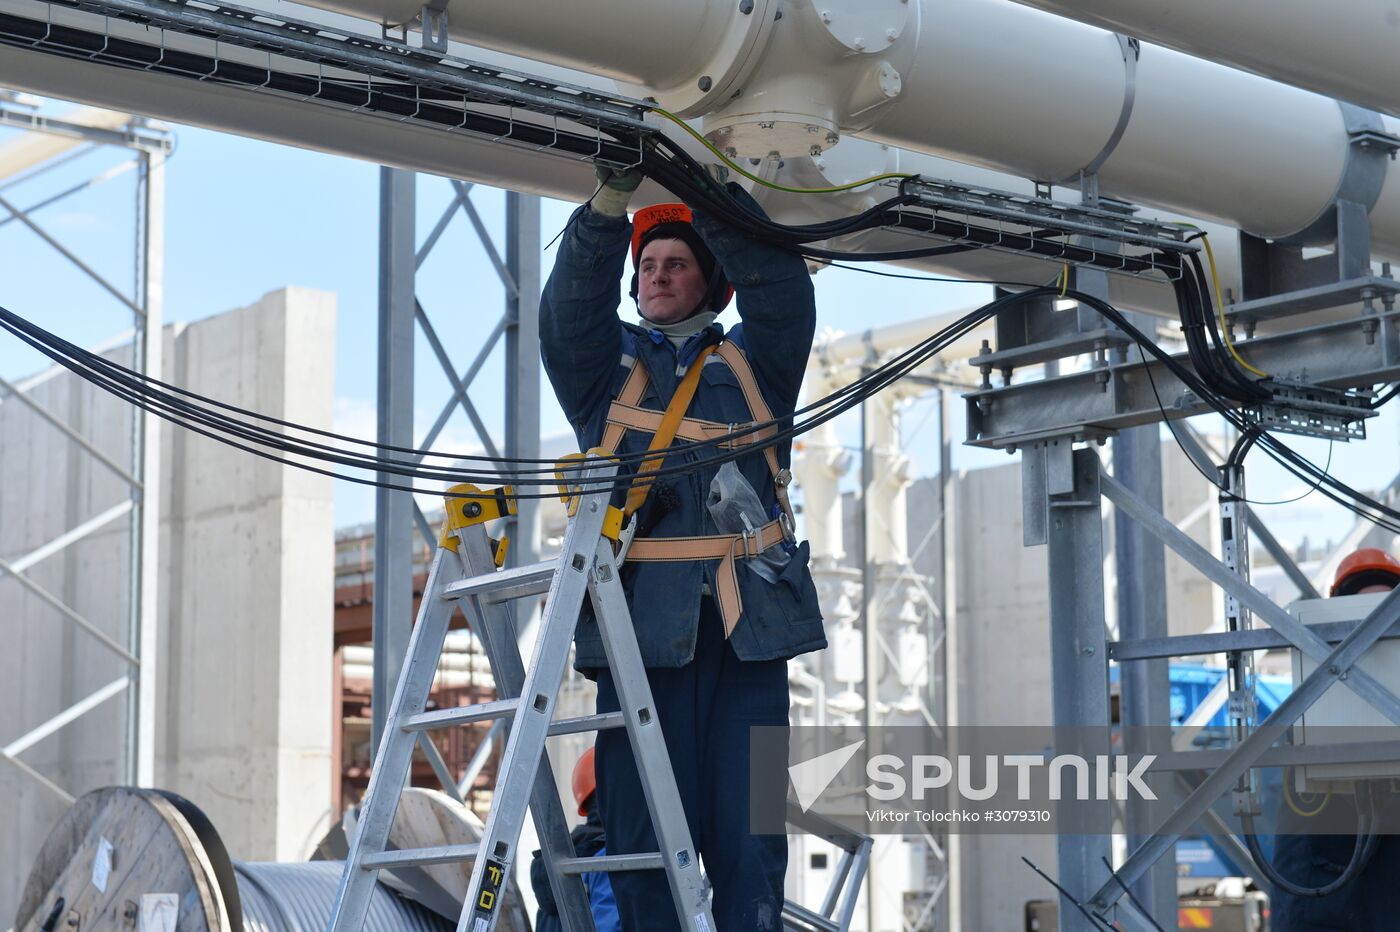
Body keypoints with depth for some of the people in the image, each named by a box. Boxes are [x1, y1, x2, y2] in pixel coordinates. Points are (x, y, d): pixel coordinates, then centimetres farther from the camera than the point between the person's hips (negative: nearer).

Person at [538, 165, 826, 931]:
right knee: (643, 835, -4)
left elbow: (778, 286, 4)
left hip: (747, 628, 0)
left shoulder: (753, 364, 20)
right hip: (640, 623, 0)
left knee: (749, 835, -5)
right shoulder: (604, 366, 21)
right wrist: (611, 200, -11)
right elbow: (572, 301, 3)